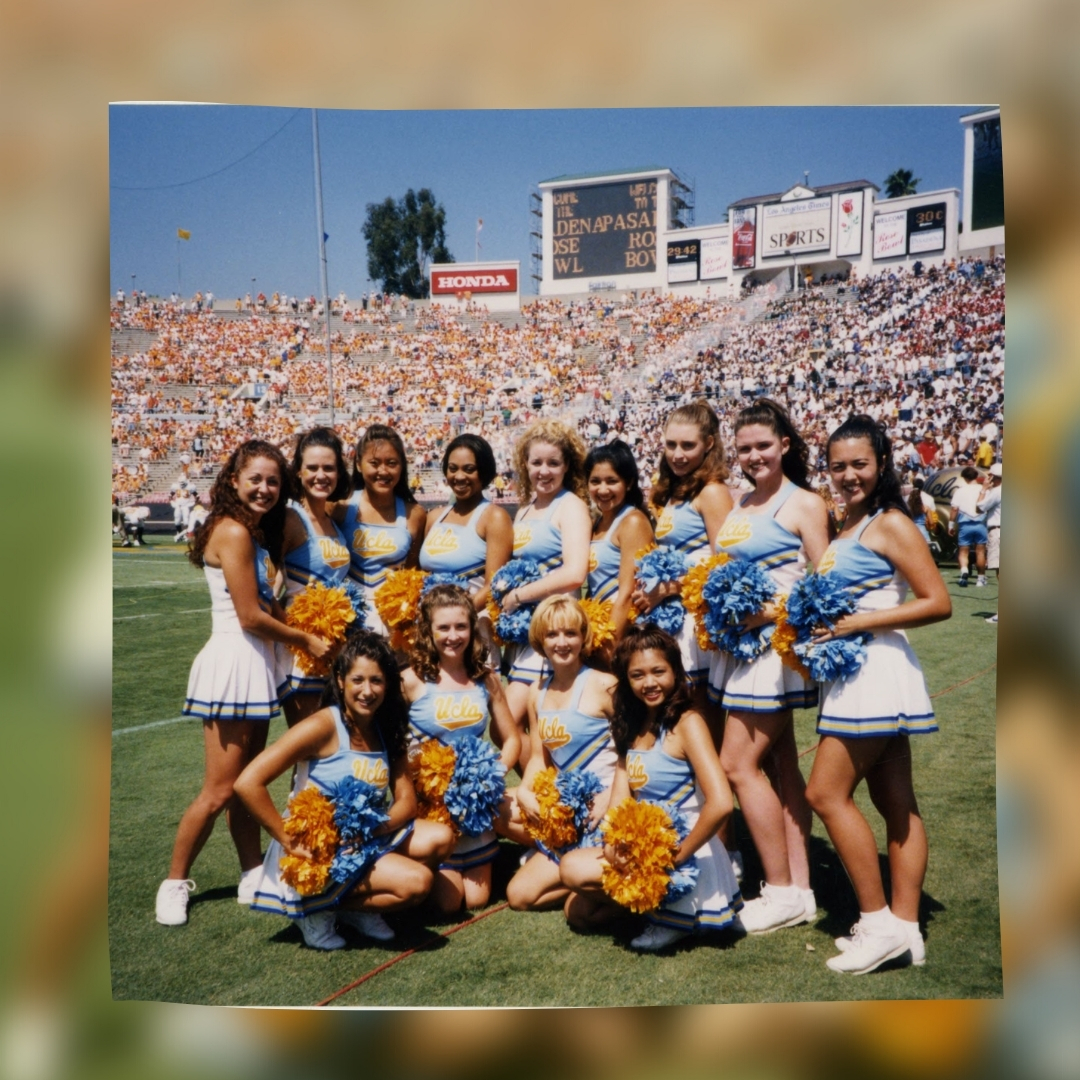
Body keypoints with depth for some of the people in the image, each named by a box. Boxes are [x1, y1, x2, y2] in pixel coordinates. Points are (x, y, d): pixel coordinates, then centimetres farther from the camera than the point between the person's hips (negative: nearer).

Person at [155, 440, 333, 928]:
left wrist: (309, 632, -1)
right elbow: (251, 617, -16)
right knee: (219, 791, -1)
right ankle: (174, 883, 15)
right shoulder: (233, 530, -15)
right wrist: (306, 640, -5)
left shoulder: (258, 532, 13)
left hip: (256, 668, 9)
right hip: (233, 664, -9)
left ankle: (253, 876, 25)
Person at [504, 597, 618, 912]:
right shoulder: (537, 692, 7)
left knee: (521, 894, -9)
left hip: (600, 807, -8)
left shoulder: (603, 685, -13)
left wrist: (610, 801, -23)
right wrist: (524, 791, -7)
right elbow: (539, 757, 12)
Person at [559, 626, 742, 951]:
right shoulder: (633, 726, 6)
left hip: (684, 854, -8)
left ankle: (674, 912, -4)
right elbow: (621, 793, 0)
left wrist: (677, 857, -21)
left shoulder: (687, 722, -16)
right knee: (578, 911, 7)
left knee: (573, 869, -15)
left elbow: (720, 803, -28)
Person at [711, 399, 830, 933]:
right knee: (780, 765, 10)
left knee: (738, 764, -7)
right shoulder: (739, 506, 15)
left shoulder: (804, 504, -7)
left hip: (777, 644, -7)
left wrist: (772, 612, -23)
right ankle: (800, 887, 18)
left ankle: (781, 892, 5)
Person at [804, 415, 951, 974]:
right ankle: (905, 927, 19)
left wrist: (859, 623, -19)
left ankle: (880, 922, 4)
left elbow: (938, 603, -15)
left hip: (876, 670, -9)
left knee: (826, 792, -6)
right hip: (852, 671, 9)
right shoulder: (845, 525, 15)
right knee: (895, 804, 11)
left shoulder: (891, 524, -10)